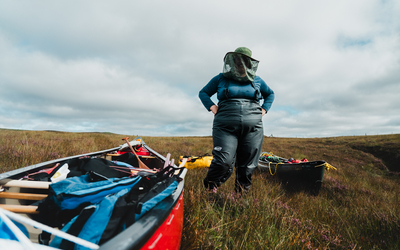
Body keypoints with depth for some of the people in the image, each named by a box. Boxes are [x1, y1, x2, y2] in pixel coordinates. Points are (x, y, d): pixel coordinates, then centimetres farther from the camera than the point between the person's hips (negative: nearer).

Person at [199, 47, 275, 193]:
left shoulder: (257, 80, 18)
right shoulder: (221, 78, 13)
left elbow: (270, 94, 33)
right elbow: (203, 93, 20)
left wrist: (263, 110, 16)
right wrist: (212, 107, 3)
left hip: (253, 127, 3)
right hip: (226, 126, -2)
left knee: (248, 166, 3)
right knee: (224, 162, -16)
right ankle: (209, 190, 7)